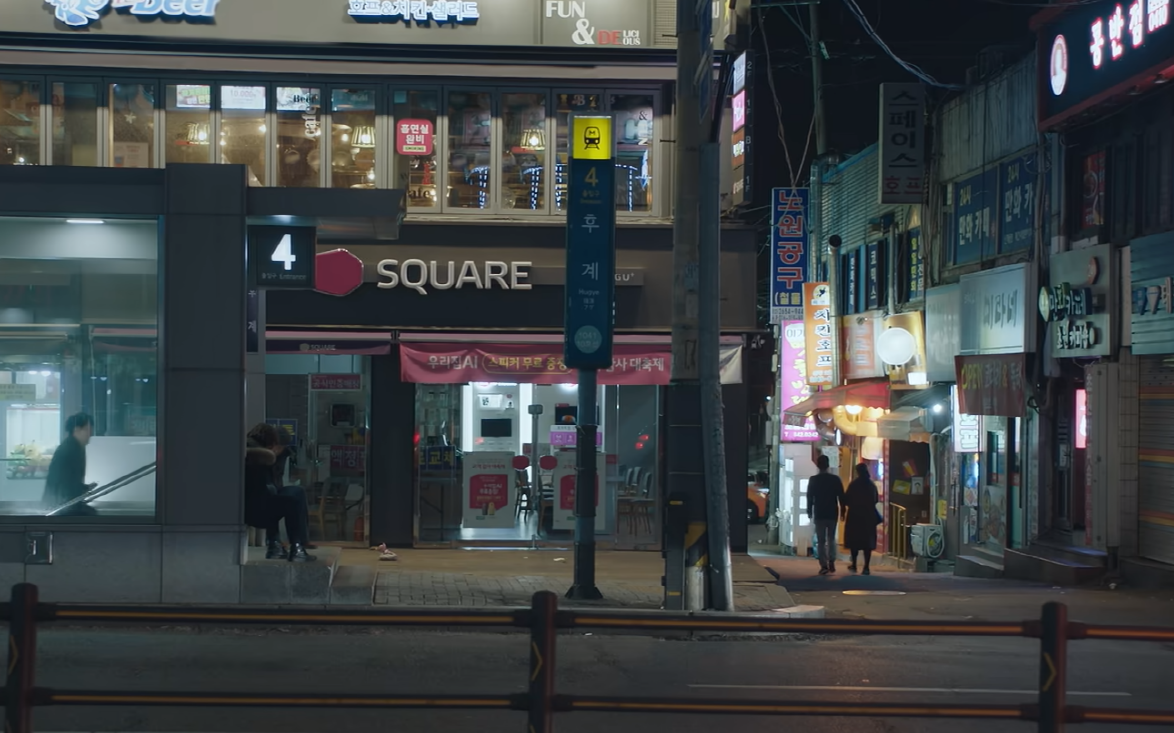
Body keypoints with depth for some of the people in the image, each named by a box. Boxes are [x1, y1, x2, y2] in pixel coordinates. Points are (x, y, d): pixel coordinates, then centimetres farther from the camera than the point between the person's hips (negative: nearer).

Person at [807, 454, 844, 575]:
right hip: (832, 513, 2)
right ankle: (831, 563, 3)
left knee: (821, 540, 1)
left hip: (819, 514, -2)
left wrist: (809, 512, 8)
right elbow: (841, 497, 0)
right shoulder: (836, 479, -1)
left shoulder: (813, 480, -4)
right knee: (831, 538, 16)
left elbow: (810, 497, -1)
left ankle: (824, 566, -6)